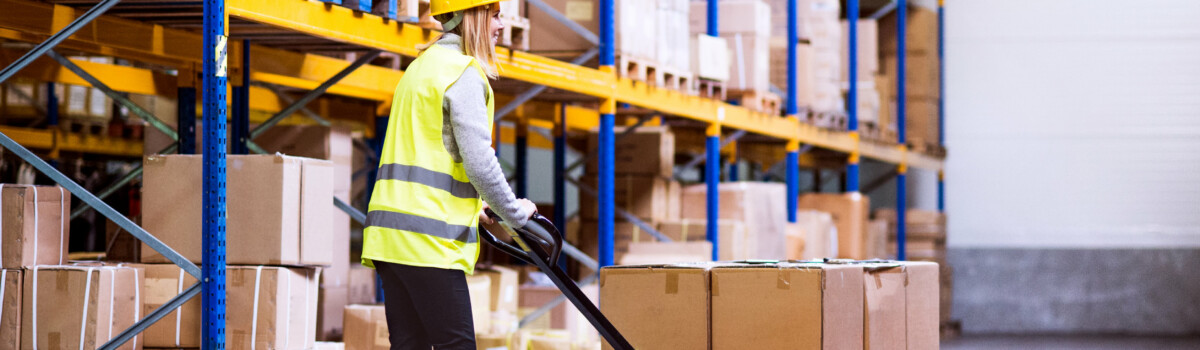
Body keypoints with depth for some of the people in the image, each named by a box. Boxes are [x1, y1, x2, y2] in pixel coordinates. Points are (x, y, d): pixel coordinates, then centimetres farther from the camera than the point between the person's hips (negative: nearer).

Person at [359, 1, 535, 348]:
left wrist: (467, 207, 30)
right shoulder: (464, 72, -8)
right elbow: (479, 163, -13)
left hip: (389, 231, 9)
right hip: (428, 240, -9)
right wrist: (516, 213, 0)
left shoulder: (422, 66, 23)